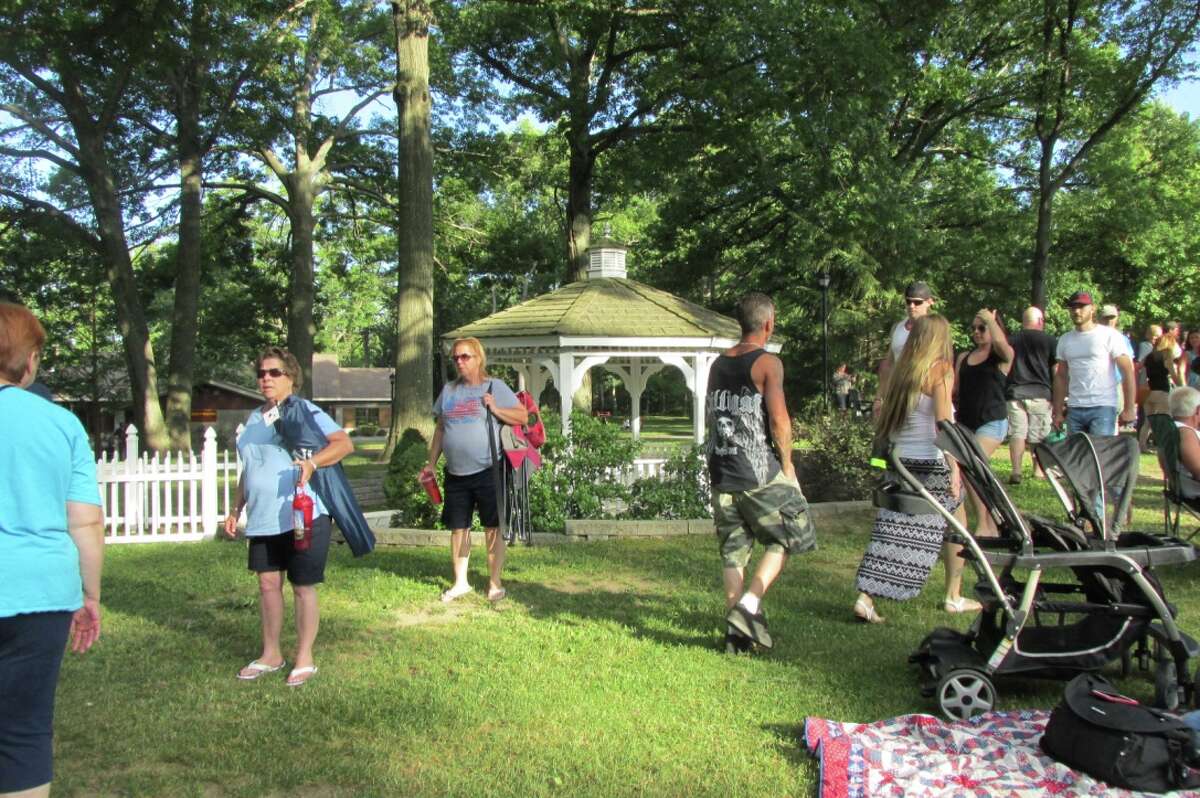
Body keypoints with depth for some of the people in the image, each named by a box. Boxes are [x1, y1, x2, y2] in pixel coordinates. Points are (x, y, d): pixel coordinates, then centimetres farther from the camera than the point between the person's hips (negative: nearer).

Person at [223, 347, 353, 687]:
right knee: (268, 583, 10)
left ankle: (304, 658, 13)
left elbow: (344, 443, -18)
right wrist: (236, 510, 22)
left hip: (302, 517, -6)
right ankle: (271, 654, 24)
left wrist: (312, 462, -33)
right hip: (262, 519, 6)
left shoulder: (304, 411, -5)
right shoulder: (254, 419, 16)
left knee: (303, 587, 2)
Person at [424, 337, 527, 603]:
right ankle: (460, 583, 22)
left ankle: (495, 583, 12)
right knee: (458, 528, 10)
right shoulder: (449, 390, 12)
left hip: (487, 470, -4)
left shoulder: (494, 387, -2)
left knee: (493, 528, 2)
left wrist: (495, 409, -16)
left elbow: (522, 415, -3)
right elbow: (440, 428, 17)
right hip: (456, 474, 5)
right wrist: (432, 463, 13)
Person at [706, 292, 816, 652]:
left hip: (721, 470, 6)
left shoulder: (718, 364, 11)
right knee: (786, 536, 9)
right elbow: (779, 419, -14)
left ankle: (735, 631, 13)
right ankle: (749, 604, -5)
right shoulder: (768, 363, -9)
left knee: (732, 549, 11)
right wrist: (787, 462, -3)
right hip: (760, 473, -6)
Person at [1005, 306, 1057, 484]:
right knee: (1039, 435, 6)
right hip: (1040, 393, -1)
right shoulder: (1050, 340, 3)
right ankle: (1038, 470, 8)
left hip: (1014, 394, 1)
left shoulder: (1012, 341, 9)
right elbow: (1056, 371, 2)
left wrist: (1004, 392, 22)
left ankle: (1016, 471, -9)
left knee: (1017, 433, -2)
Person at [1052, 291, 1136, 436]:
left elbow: (1127, 371, -4)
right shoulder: (1065, 340, 13)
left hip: (1103, 407, -5)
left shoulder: (1109, 335, -2)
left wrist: (1129, 409, -10)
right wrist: (1058, 411, 9)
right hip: (1074, 409, 5)